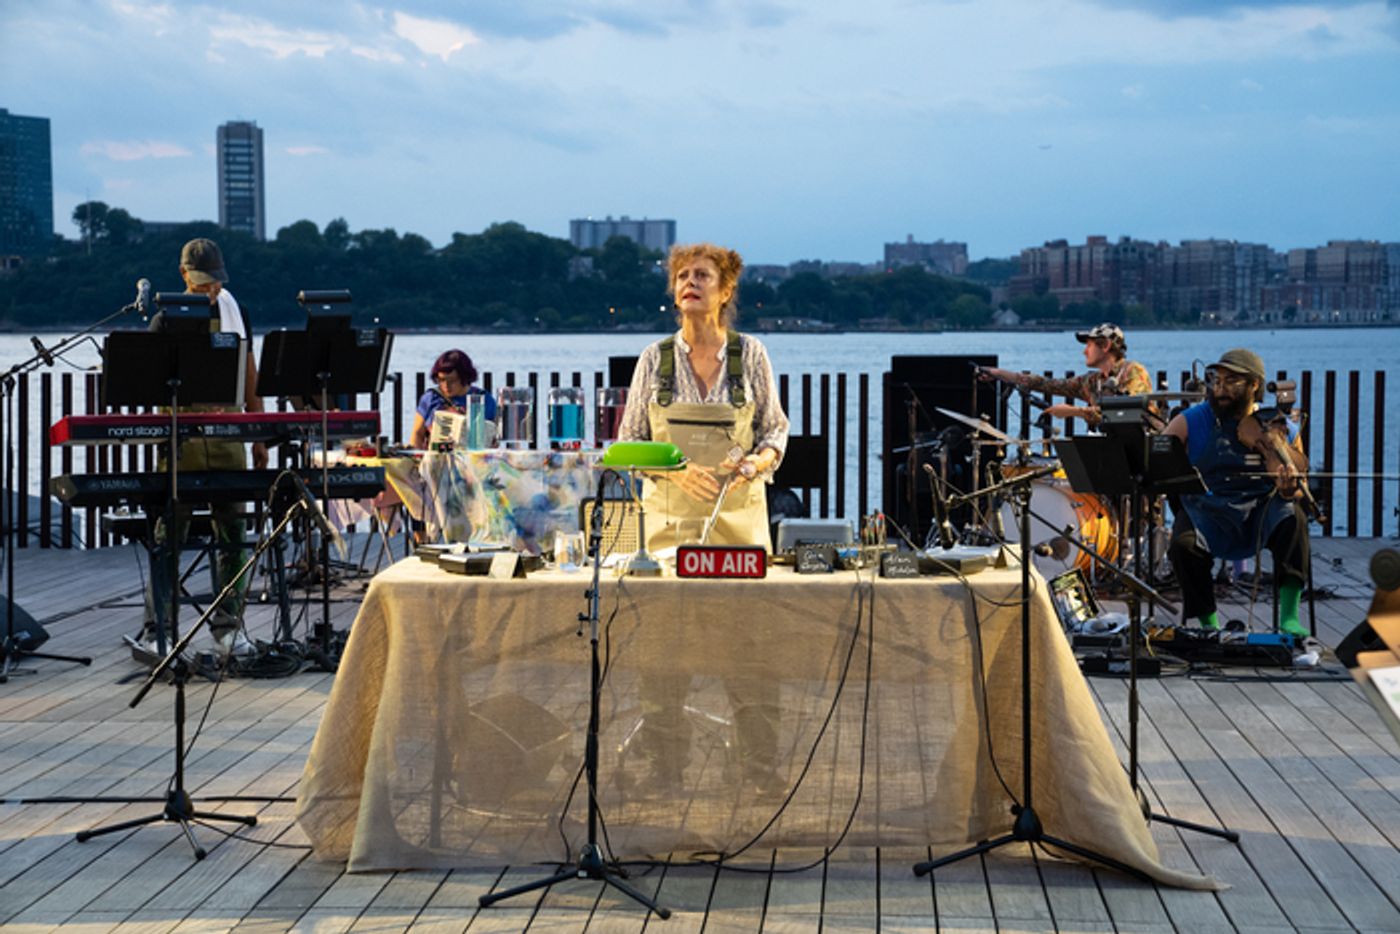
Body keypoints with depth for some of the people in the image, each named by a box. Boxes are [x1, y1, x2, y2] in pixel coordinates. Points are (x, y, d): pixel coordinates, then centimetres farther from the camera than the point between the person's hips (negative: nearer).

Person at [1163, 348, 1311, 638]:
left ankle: (1289, 618, -27)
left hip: (1259, 511, 1)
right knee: (1183, 544, -32)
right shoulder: (1192, 421, 3)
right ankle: (1209, 625, -12)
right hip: (1207, 513, -1)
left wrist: (1291, 482, -12)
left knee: (1292, 517, -32)